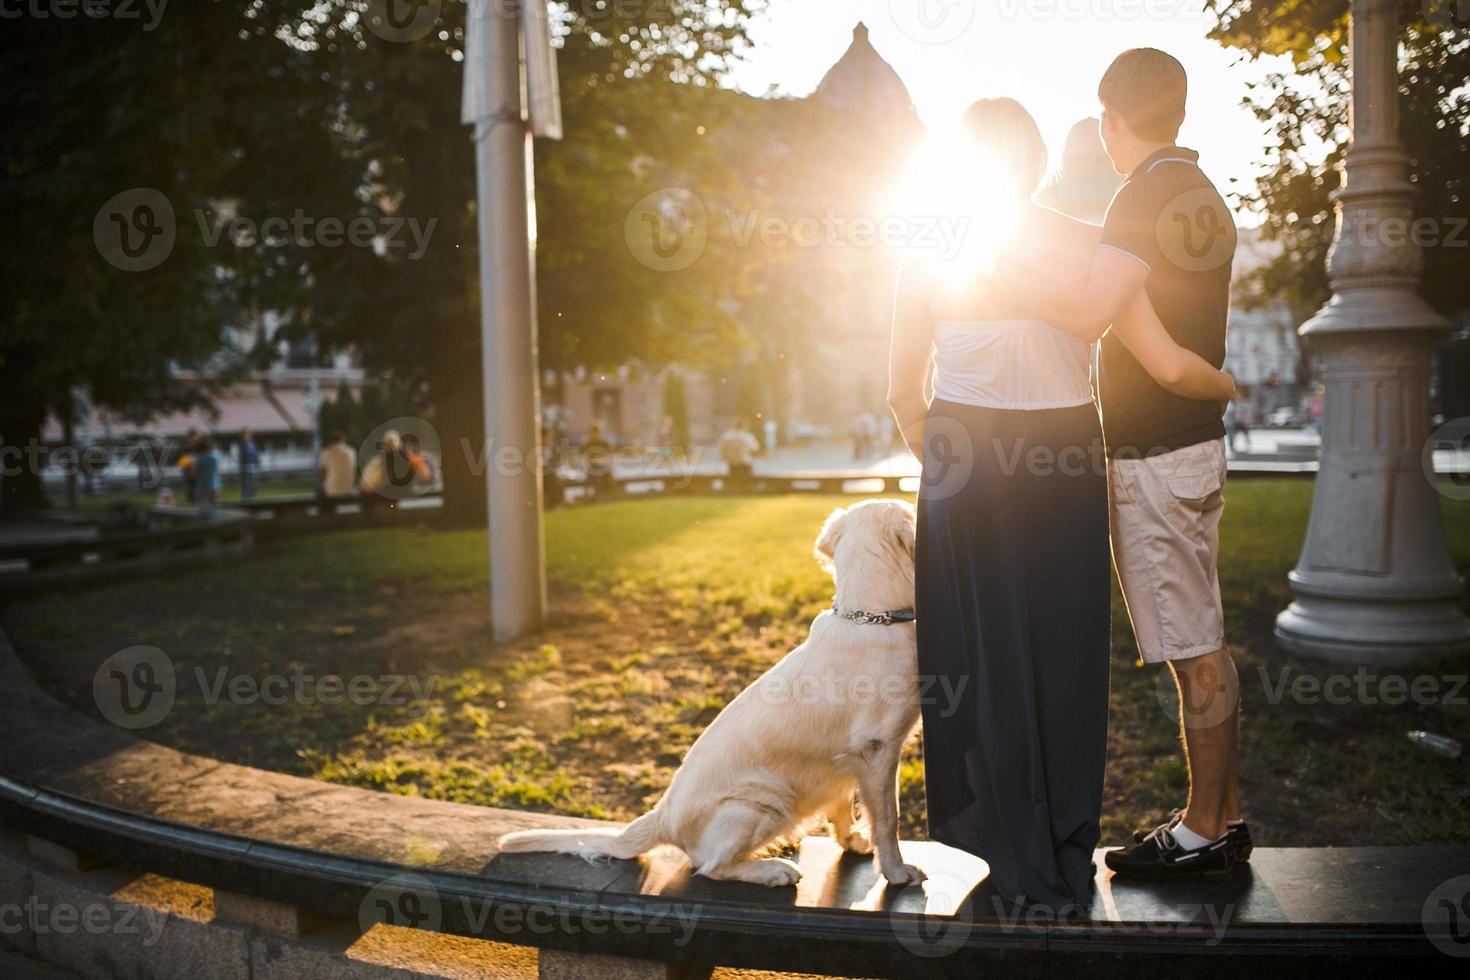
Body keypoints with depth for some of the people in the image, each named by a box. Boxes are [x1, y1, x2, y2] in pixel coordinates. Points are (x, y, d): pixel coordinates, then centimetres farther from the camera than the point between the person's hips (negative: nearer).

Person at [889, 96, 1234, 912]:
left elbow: (904, 394, -1)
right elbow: (1172, 368, -2)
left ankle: (1026, 868, 18)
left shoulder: (929, 253, -4)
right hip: (1068, 469, 2)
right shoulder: (1088, 247, 0)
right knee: (1067, 659, 14)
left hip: (966, 475, -2)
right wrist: (1234, 386, 19)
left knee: (986, 661, 9)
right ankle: (1072, 856, 25)